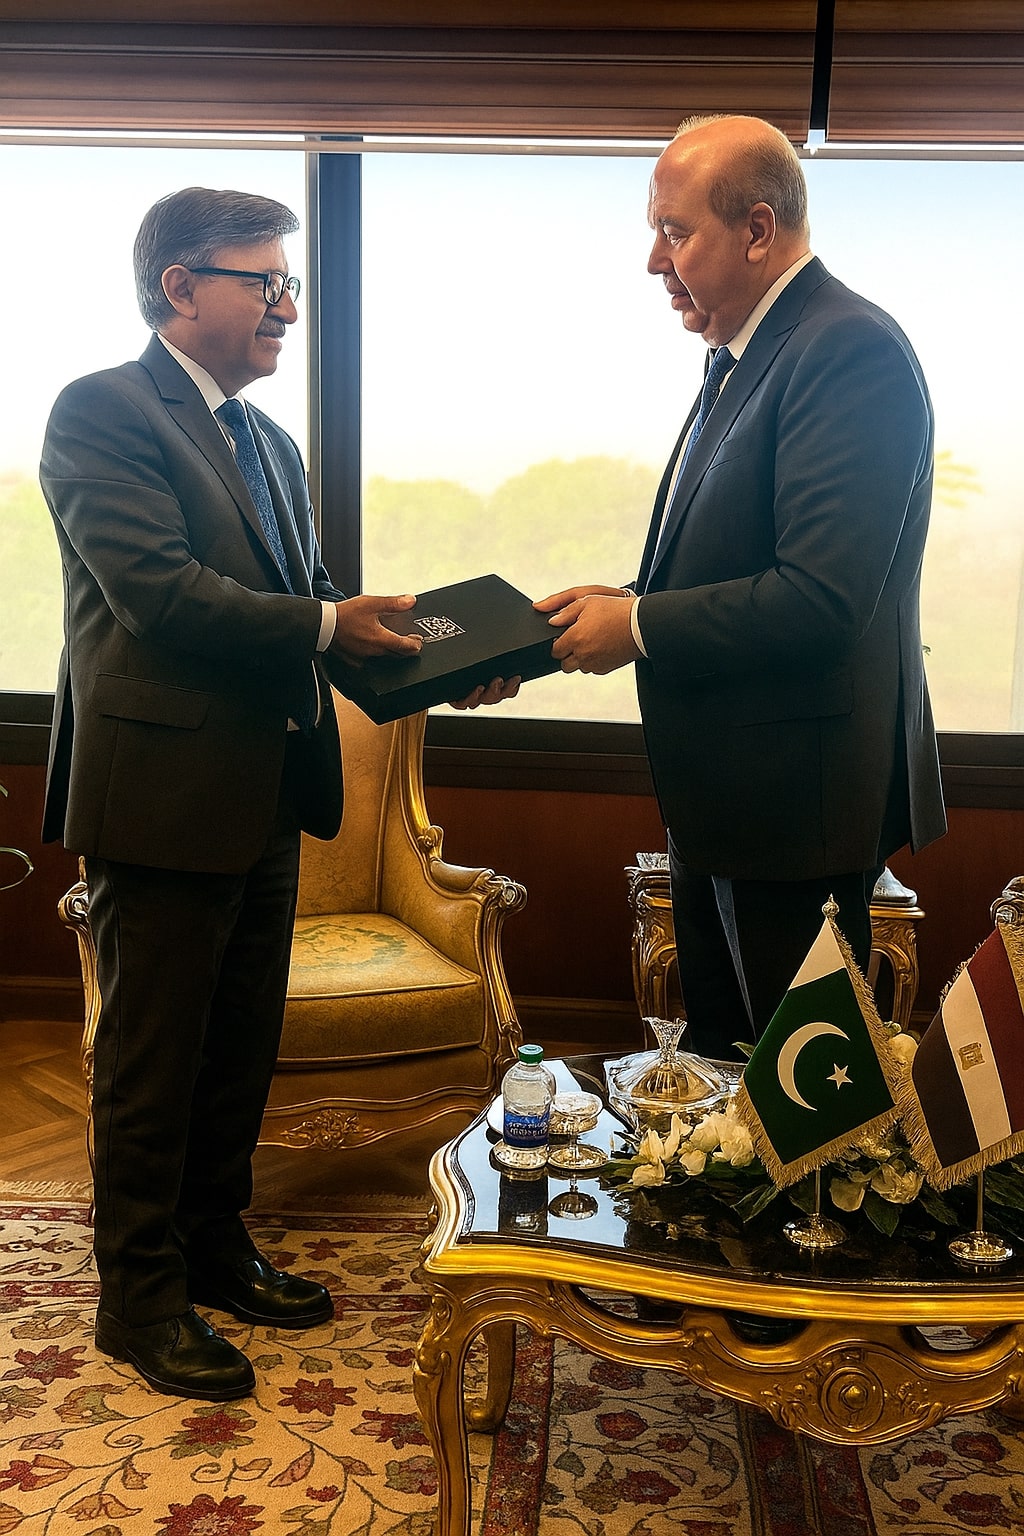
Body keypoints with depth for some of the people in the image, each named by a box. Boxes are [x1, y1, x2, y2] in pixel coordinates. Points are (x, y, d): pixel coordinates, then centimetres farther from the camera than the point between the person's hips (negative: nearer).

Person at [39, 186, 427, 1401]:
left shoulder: (268, 442, 18)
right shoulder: (103, 412, -9)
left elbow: (299, 606, 15)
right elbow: (158, 591, -20)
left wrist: (418, 653, -1)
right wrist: (330, 626, -22)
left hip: (263, 797, 8)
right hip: (163, 789, -8)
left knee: (240, 1049, 17)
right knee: (152, 1058, 4)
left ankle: (214, 1250, 35)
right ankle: (137, 1296, 20)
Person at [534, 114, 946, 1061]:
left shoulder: (850, 350, -17)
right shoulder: (743, 358, 14)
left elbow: (819, 597, -26)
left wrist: (638, 625, -15)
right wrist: (615, 604, 3)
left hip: (795, 800, -10)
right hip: (727, 798, 10)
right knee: (719, 1062, 21)